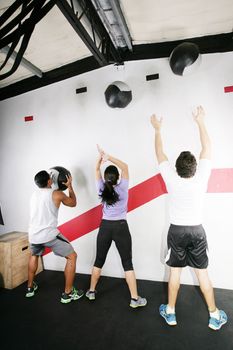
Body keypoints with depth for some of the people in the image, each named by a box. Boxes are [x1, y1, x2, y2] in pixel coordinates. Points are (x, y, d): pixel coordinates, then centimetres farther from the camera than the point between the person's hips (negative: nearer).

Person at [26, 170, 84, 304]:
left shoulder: (34, 195, 12)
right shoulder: (57, 194, -6)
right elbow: (73, 203, 10)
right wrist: (70, 186, 18)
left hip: (33, 235, 7)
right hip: (50, 235, -6)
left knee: (34, 256, 37)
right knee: (72, 257, 9)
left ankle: (30, 288, 46)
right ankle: (68, 293, 15)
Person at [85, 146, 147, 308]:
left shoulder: (102, 189, -5)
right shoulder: (122, 189, -14)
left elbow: (97, 170, 5)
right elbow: (125, 167, -11)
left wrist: (101, 156, -8)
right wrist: (109, 157, -19)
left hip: (105, 227, 3)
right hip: (121, 227, -3)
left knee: (99, 260, 17)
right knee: (127, 263, 6)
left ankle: (91, 291, 32)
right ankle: (135, 299, 15)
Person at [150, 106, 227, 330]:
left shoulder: (172, 180, -16)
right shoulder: (201, 179, -15)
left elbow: (159, 153, -5)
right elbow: (207, 148, -3)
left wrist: (157, 129, 6)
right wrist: (200, 122, 5)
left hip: (176, 231, 0)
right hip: (196, 231, 1)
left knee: (174, 272, 11)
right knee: (202, 273, 12)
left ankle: (170, 312, 26)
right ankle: (215, 316, 28)